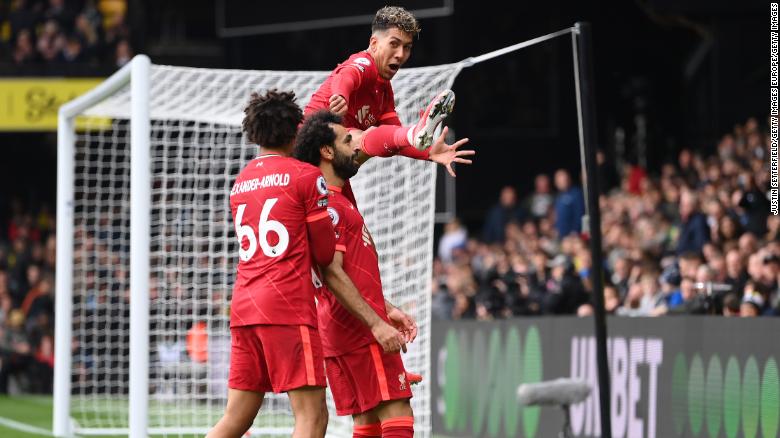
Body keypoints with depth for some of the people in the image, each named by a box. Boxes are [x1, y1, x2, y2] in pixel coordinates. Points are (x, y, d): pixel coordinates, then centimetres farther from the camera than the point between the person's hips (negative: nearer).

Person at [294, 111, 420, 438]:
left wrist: (386, 309, 21)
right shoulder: (329, 205, -13)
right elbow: (332, 276, -20)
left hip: (339, 331, 10)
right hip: (359, 328, -10)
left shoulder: (337, 199, 19)